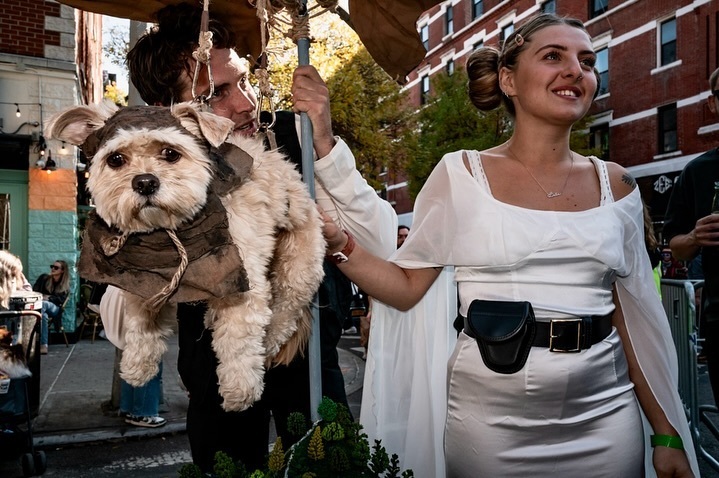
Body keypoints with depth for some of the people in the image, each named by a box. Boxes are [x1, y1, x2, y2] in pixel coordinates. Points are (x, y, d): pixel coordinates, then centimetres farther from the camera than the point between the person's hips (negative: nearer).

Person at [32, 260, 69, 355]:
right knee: (43, 315, -40)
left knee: (43, 304, -40)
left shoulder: (65, 285, 10)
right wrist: (41, 297, -15)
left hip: (54, 309, -1)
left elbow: (61, 300, -1)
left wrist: (48, 298, -18)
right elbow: (34, 291, 6)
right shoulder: (44, 278, 15)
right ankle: (43, 344, -50)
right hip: (40, 304, 1)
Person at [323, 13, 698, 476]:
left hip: (604, 416, 3)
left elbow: (636, 317, 7)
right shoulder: (461, 174, -4)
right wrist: (339, 244, -18)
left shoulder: (615, 186, 4)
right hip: (490, 417, -2)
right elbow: (407, 286, -2)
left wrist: (668, 435, 8)